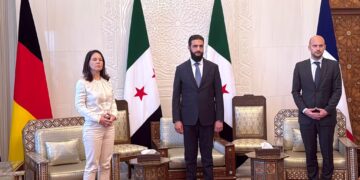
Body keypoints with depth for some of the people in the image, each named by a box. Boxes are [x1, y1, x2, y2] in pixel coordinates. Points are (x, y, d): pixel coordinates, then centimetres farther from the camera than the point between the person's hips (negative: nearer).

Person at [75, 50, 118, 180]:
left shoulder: (107, 82, 11)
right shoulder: (82, 83, -7)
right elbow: (79, 106, -11)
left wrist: (113, 115, -4)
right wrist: (98, 118, -17)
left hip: (109, 127, 6)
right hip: (93, 127, -6)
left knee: (105, 164, 10)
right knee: (92, 165, -2)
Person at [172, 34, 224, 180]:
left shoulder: (213, 68, 3)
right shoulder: (181, 69, 2)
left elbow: (218, 95, 2)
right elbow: (176, 96, 2)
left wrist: (219, 119, -4)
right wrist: (177, 120, -5)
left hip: (207, 118, 0)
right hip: (188, 119, 0)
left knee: (207, 155, 6)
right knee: (190, 155, 6)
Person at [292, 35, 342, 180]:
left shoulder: (333, 65, 1)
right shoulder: (300, 66, 3)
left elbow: (337, 90, -1)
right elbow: (295, 91, 3)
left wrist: (327, 110, -11)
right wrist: (304, 109, -10)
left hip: (327, 116, -1)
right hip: (306, 117, 1)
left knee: (327, 151, 3)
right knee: (310, 152, 6)